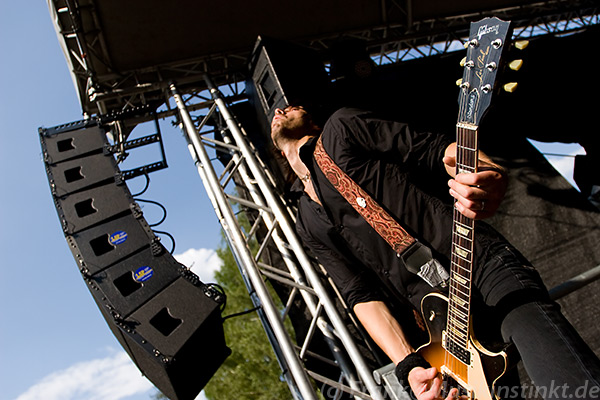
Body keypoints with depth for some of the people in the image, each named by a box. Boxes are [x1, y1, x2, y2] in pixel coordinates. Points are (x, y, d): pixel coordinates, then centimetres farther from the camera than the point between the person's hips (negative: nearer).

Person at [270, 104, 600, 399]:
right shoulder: (307, 225, 18)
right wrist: (408, 365, -5)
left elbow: (437, 151, -1)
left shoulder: (342, 130, 7)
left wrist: (491, 175, -25)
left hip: (483, 265, -4)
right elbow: (362, 295, 10)